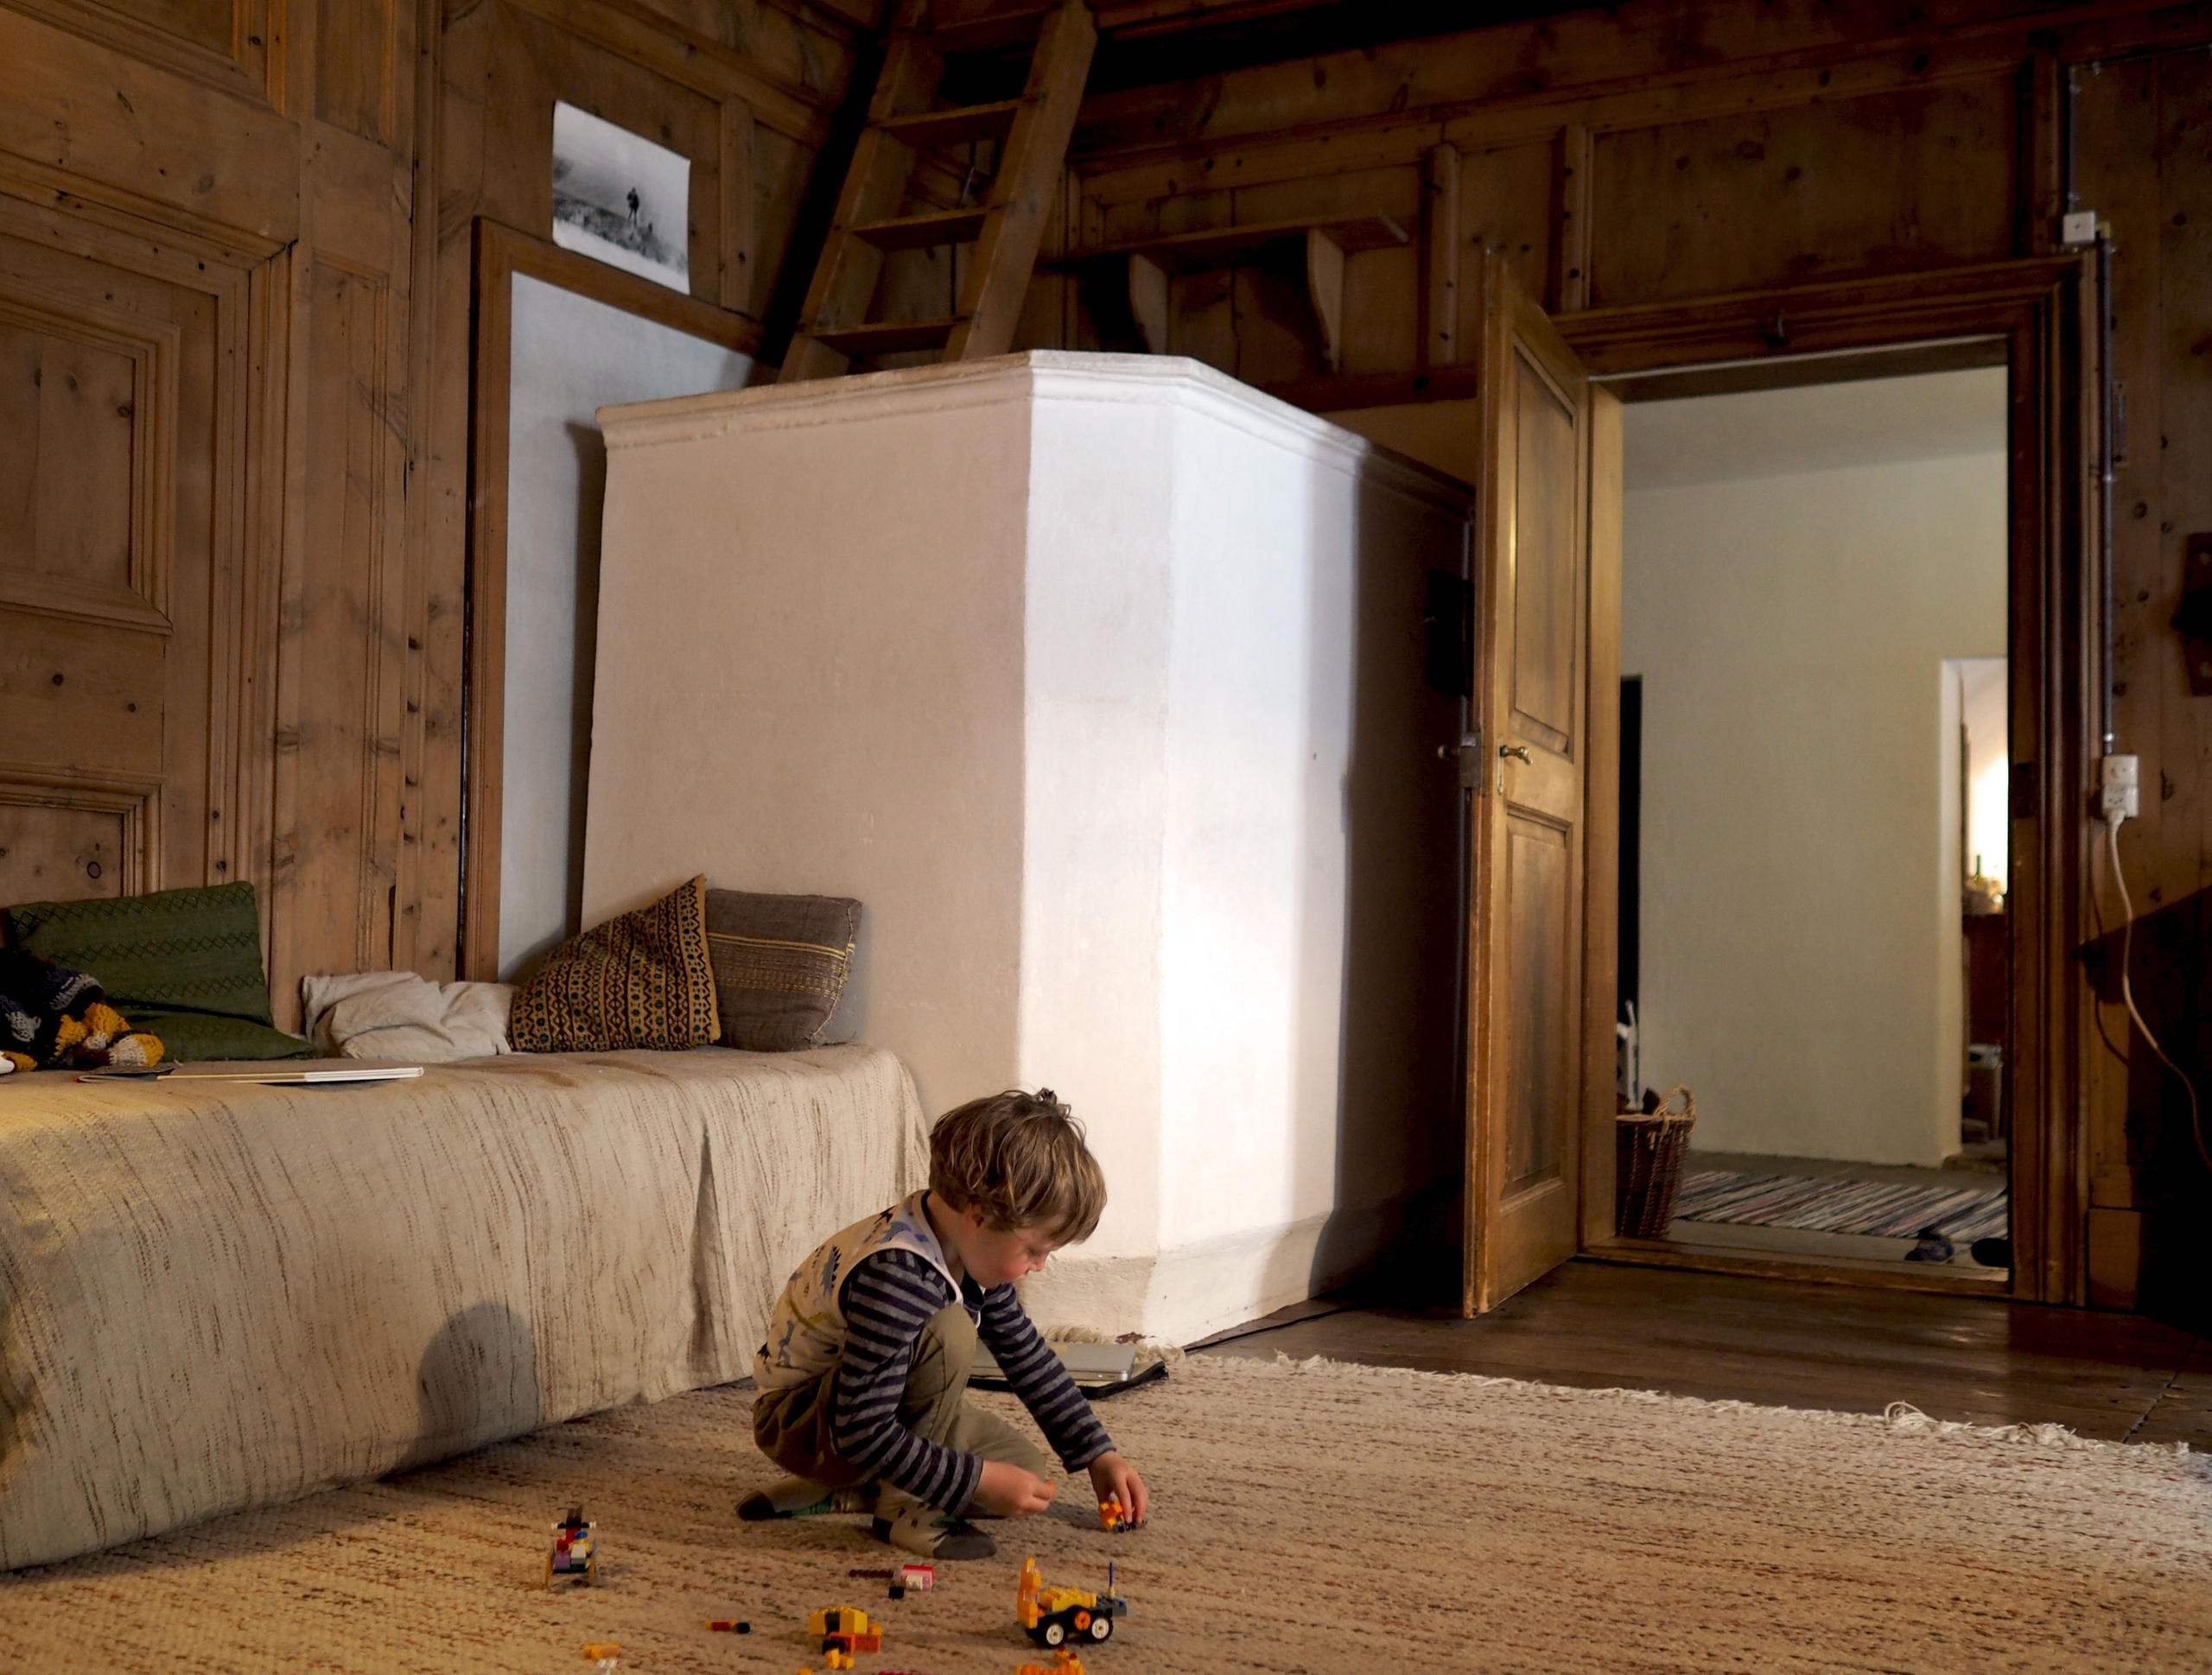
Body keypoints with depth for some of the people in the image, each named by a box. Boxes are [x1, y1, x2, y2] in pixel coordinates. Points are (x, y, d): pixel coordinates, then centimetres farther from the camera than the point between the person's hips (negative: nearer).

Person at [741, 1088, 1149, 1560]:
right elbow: (862, 1432, -35)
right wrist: (981, 1481, -30)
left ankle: (840, 1491, 6)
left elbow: (1027, 1356, 7)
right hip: (794, 1423, -9)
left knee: (1026, 1467, 2)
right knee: (947, 1332, -33)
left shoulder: (974, 1248, -7)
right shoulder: (894, 1277, -36)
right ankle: (903, 1505, -16)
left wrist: (1098, 1453, 5)